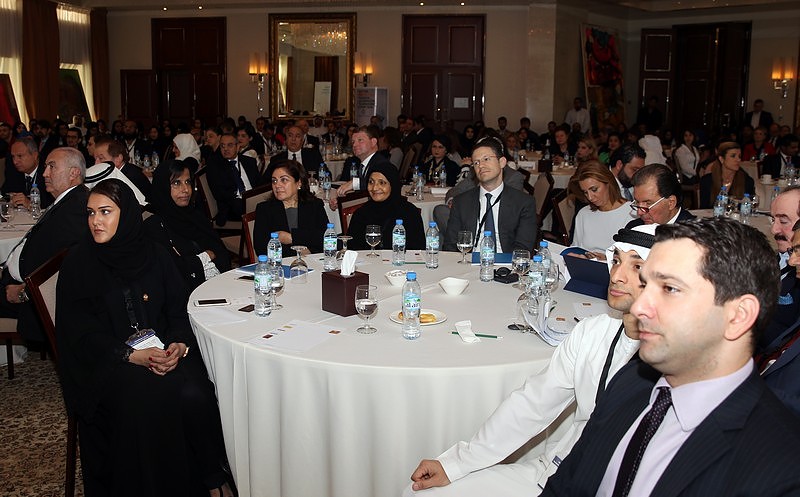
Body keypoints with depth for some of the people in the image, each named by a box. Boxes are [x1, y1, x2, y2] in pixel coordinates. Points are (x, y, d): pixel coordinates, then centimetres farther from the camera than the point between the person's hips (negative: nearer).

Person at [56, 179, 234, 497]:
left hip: (164, 350, 2)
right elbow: (80, 333, -7)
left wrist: (179, 344, -16)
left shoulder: (153, 254, 7)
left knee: (194, 394, -25)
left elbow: (180, 307, 6)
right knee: (145, 402, -30)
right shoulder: (78, 264, -1)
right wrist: (131, 355, -20)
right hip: (105, 360, -2)